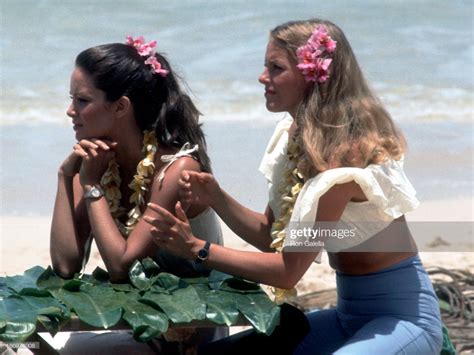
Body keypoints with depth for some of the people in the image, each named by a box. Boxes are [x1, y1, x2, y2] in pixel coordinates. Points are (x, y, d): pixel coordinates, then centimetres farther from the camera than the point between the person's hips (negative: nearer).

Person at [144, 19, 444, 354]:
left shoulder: (345, 150, -24)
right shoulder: (298, 136, 2)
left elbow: (288, 271, -21)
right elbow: (271, 235, 7)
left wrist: (196, 248, -19)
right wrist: (217, 198, -9)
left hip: (402, 314, -8)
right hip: (350, 311, 8)